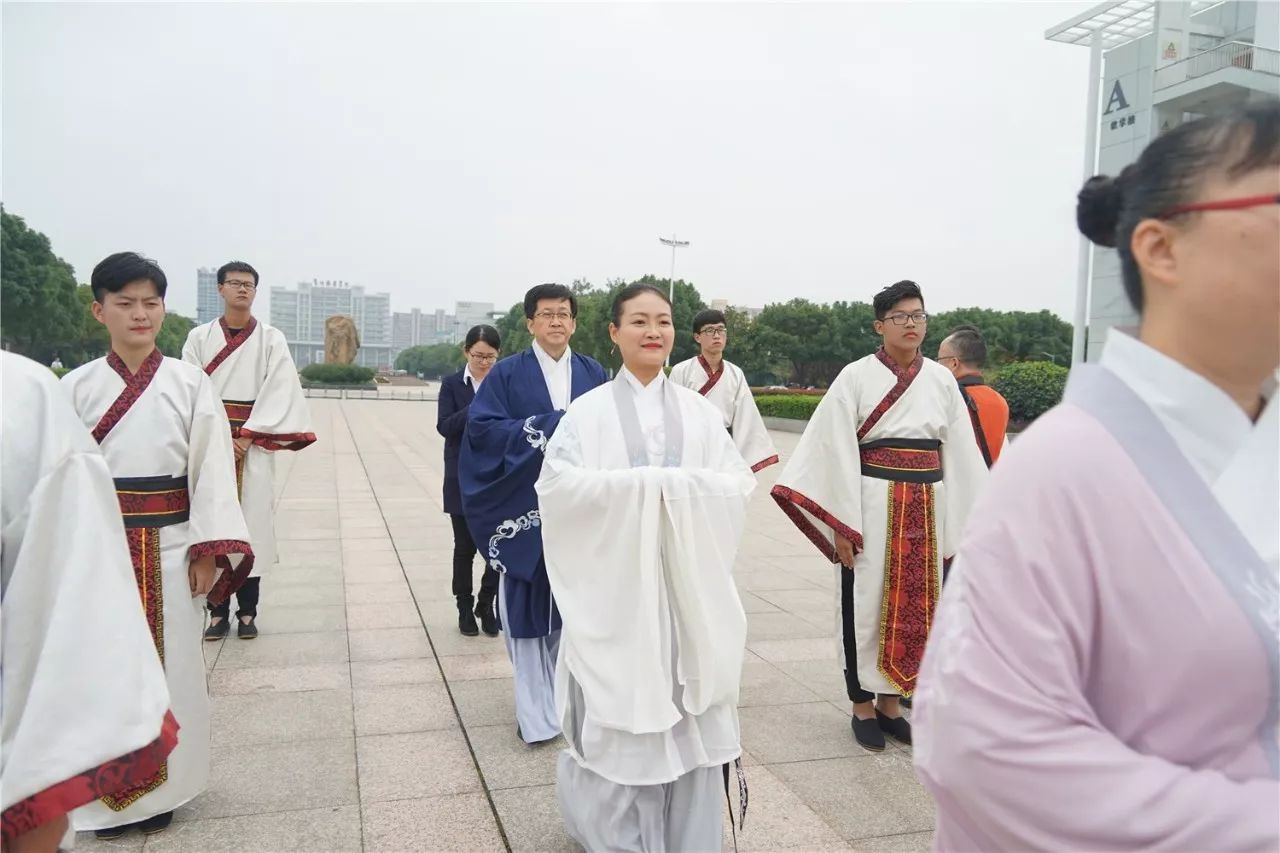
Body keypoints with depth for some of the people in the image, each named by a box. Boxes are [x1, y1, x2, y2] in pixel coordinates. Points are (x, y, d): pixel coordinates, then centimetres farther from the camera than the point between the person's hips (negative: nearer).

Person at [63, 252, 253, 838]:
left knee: (166, 668, 9)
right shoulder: (77, 387, 1)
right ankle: (107, 794, 27)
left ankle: (157, 790, 26)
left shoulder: (189, 384, -2)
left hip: (168, 548, -1)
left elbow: (212, 468, -4)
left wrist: (208, 551, -8)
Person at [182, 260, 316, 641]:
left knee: (251, 525, 0)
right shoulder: (199, 337, 7)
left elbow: (279, 392, -3)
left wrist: (247, 437, -11)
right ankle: (218, 612, 10)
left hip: (253, 445, -1)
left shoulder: (271, 339, 5)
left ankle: (247, 612, 8)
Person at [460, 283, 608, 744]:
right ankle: (535, 710, 13)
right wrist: (545, 428, -14)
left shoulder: (593, 373, 10)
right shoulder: (507, 373, 1)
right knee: (529, 606, 1)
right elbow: (480, 426, -9)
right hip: (524, 508, -2)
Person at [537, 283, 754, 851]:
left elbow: (739, 484, 2)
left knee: (690, 714, 5)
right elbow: (556, 481, -12)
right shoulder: (590, 410, -1)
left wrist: (681, 485, -14)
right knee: (621, 711, 4)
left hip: (686, 581, 2)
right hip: (615, 581, -2)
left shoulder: (700, 412, 8)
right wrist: (636, 485, -16)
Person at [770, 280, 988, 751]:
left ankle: (890, 702, 25)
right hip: (873, 504, -4)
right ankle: (862, 706, 19)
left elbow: (960, 452, 8)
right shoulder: (856, 377, -5)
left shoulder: (941, 380, 5)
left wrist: (964, 521, 5)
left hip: (927, 508, 4)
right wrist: (842, 524, -12)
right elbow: (838, 451, -8)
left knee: (913, 606, 10)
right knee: (867, 604, 4)